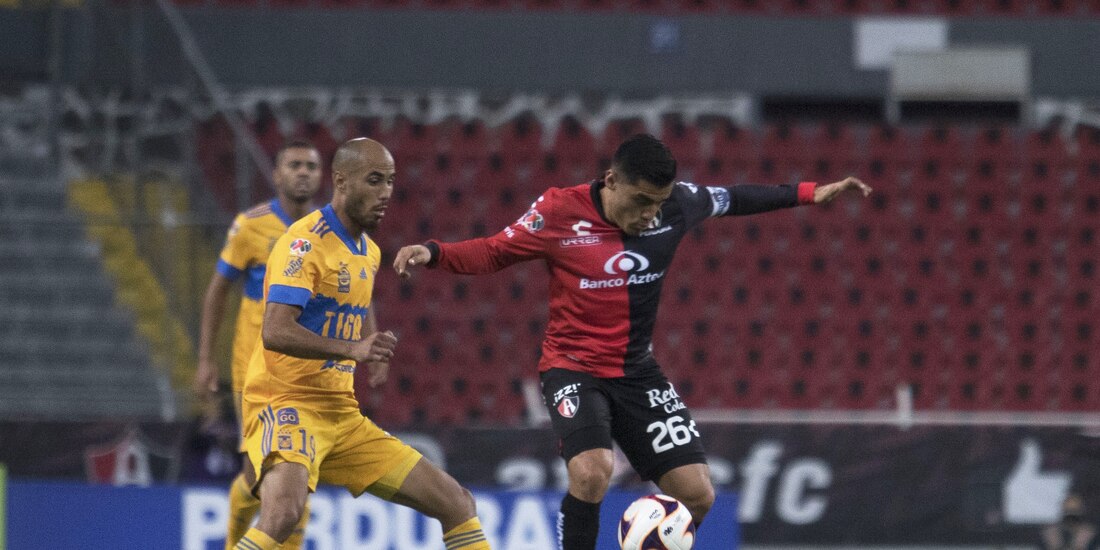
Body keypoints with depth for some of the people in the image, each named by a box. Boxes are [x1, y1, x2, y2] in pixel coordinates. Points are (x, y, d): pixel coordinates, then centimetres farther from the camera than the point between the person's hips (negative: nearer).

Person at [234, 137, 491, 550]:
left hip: (343, 416, 8)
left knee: (457, 505, 7)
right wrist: (352, 349, -39)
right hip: (286, 404, -8)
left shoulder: (368, 252, 15)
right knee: (283, 509, -37)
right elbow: (275, 331, -26)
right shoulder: (306, 241, -13)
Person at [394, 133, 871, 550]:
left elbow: (732, 199, 13)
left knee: (697, 494, -4)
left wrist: (808, 194, 13)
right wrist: (431, 253, -19)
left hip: (637, 371, 5)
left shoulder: (675, 205, -7)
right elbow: (494, 252, -3)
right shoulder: (559, 211, -16)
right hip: (573, 368, -5)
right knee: (592, 472, -31)